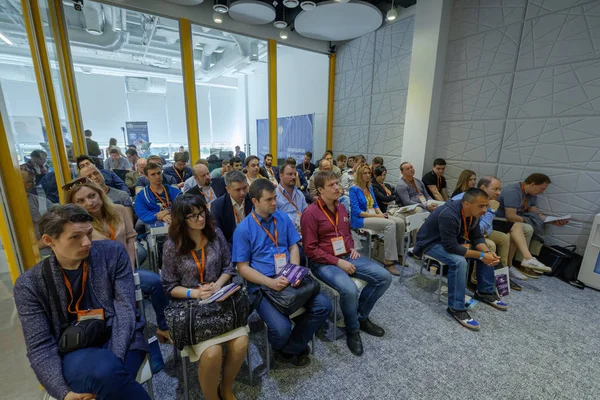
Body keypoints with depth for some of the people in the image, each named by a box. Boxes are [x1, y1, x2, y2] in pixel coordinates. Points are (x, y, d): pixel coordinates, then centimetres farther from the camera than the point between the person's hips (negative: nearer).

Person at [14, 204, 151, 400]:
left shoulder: (112, 253, -4)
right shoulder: (29, 284, -2)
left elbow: (125, 307, -7)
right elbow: (40, 345, -4)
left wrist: (114, 360, -19)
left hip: (119, 339, 0)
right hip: (74, 351, 0)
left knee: (109, 375, -32)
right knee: (105, 371, -33)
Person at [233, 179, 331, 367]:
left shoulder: (283, 218, 6)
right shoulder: (243, 229, -7)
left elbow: (294, 247, 8)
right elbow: (243, 267, -6)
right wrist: (270, 282, -19)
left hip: (289, 279, 5)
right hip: (262, 285, -4)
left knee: (324, 306, -12)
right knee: (281, 328, -25)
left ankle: (289, 350, 10)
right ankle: (288, 348, 16)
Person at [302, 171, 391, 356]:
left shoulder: (341, 207, 10)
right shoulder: (311, 213, -14)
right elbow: (310, 249, -15)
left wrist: (352, 248, 5)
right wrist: (337, 262, -19)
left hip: (347, 257, 8)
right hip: (324, 263, -7)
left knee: (384, 278, -2)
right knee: (350, 290, -33)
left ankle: (361, 316, 17)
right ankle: (352, 330, 1)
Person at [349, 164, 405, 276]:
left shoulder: (370, 188, 15)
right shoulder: (354, 189, -8)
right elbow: (356, 212, -15)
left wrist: (381, 213, -4)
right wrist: (376, 216, -18)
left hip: (374, 216, 7)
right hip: (361, 220, -7)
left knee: (400, 221, -15)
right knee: (390, 224, -30)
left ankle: (399, 254, -5)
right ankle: (389, 261, -28)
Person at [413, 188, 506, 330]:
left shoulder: (471, 212, -6)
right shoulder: (448, 215, -34)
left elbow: (477, 237, 1)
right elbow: (451, 247, -34)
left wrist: (487, 252, -18)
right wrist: (481, 255, -28)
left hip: (454, 241, 9)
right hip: (431, 243, -9)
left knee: (488, 253, 3)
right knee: (459, 261, -33)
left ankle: (485, 292, 19)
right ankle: (456, 308, -20)